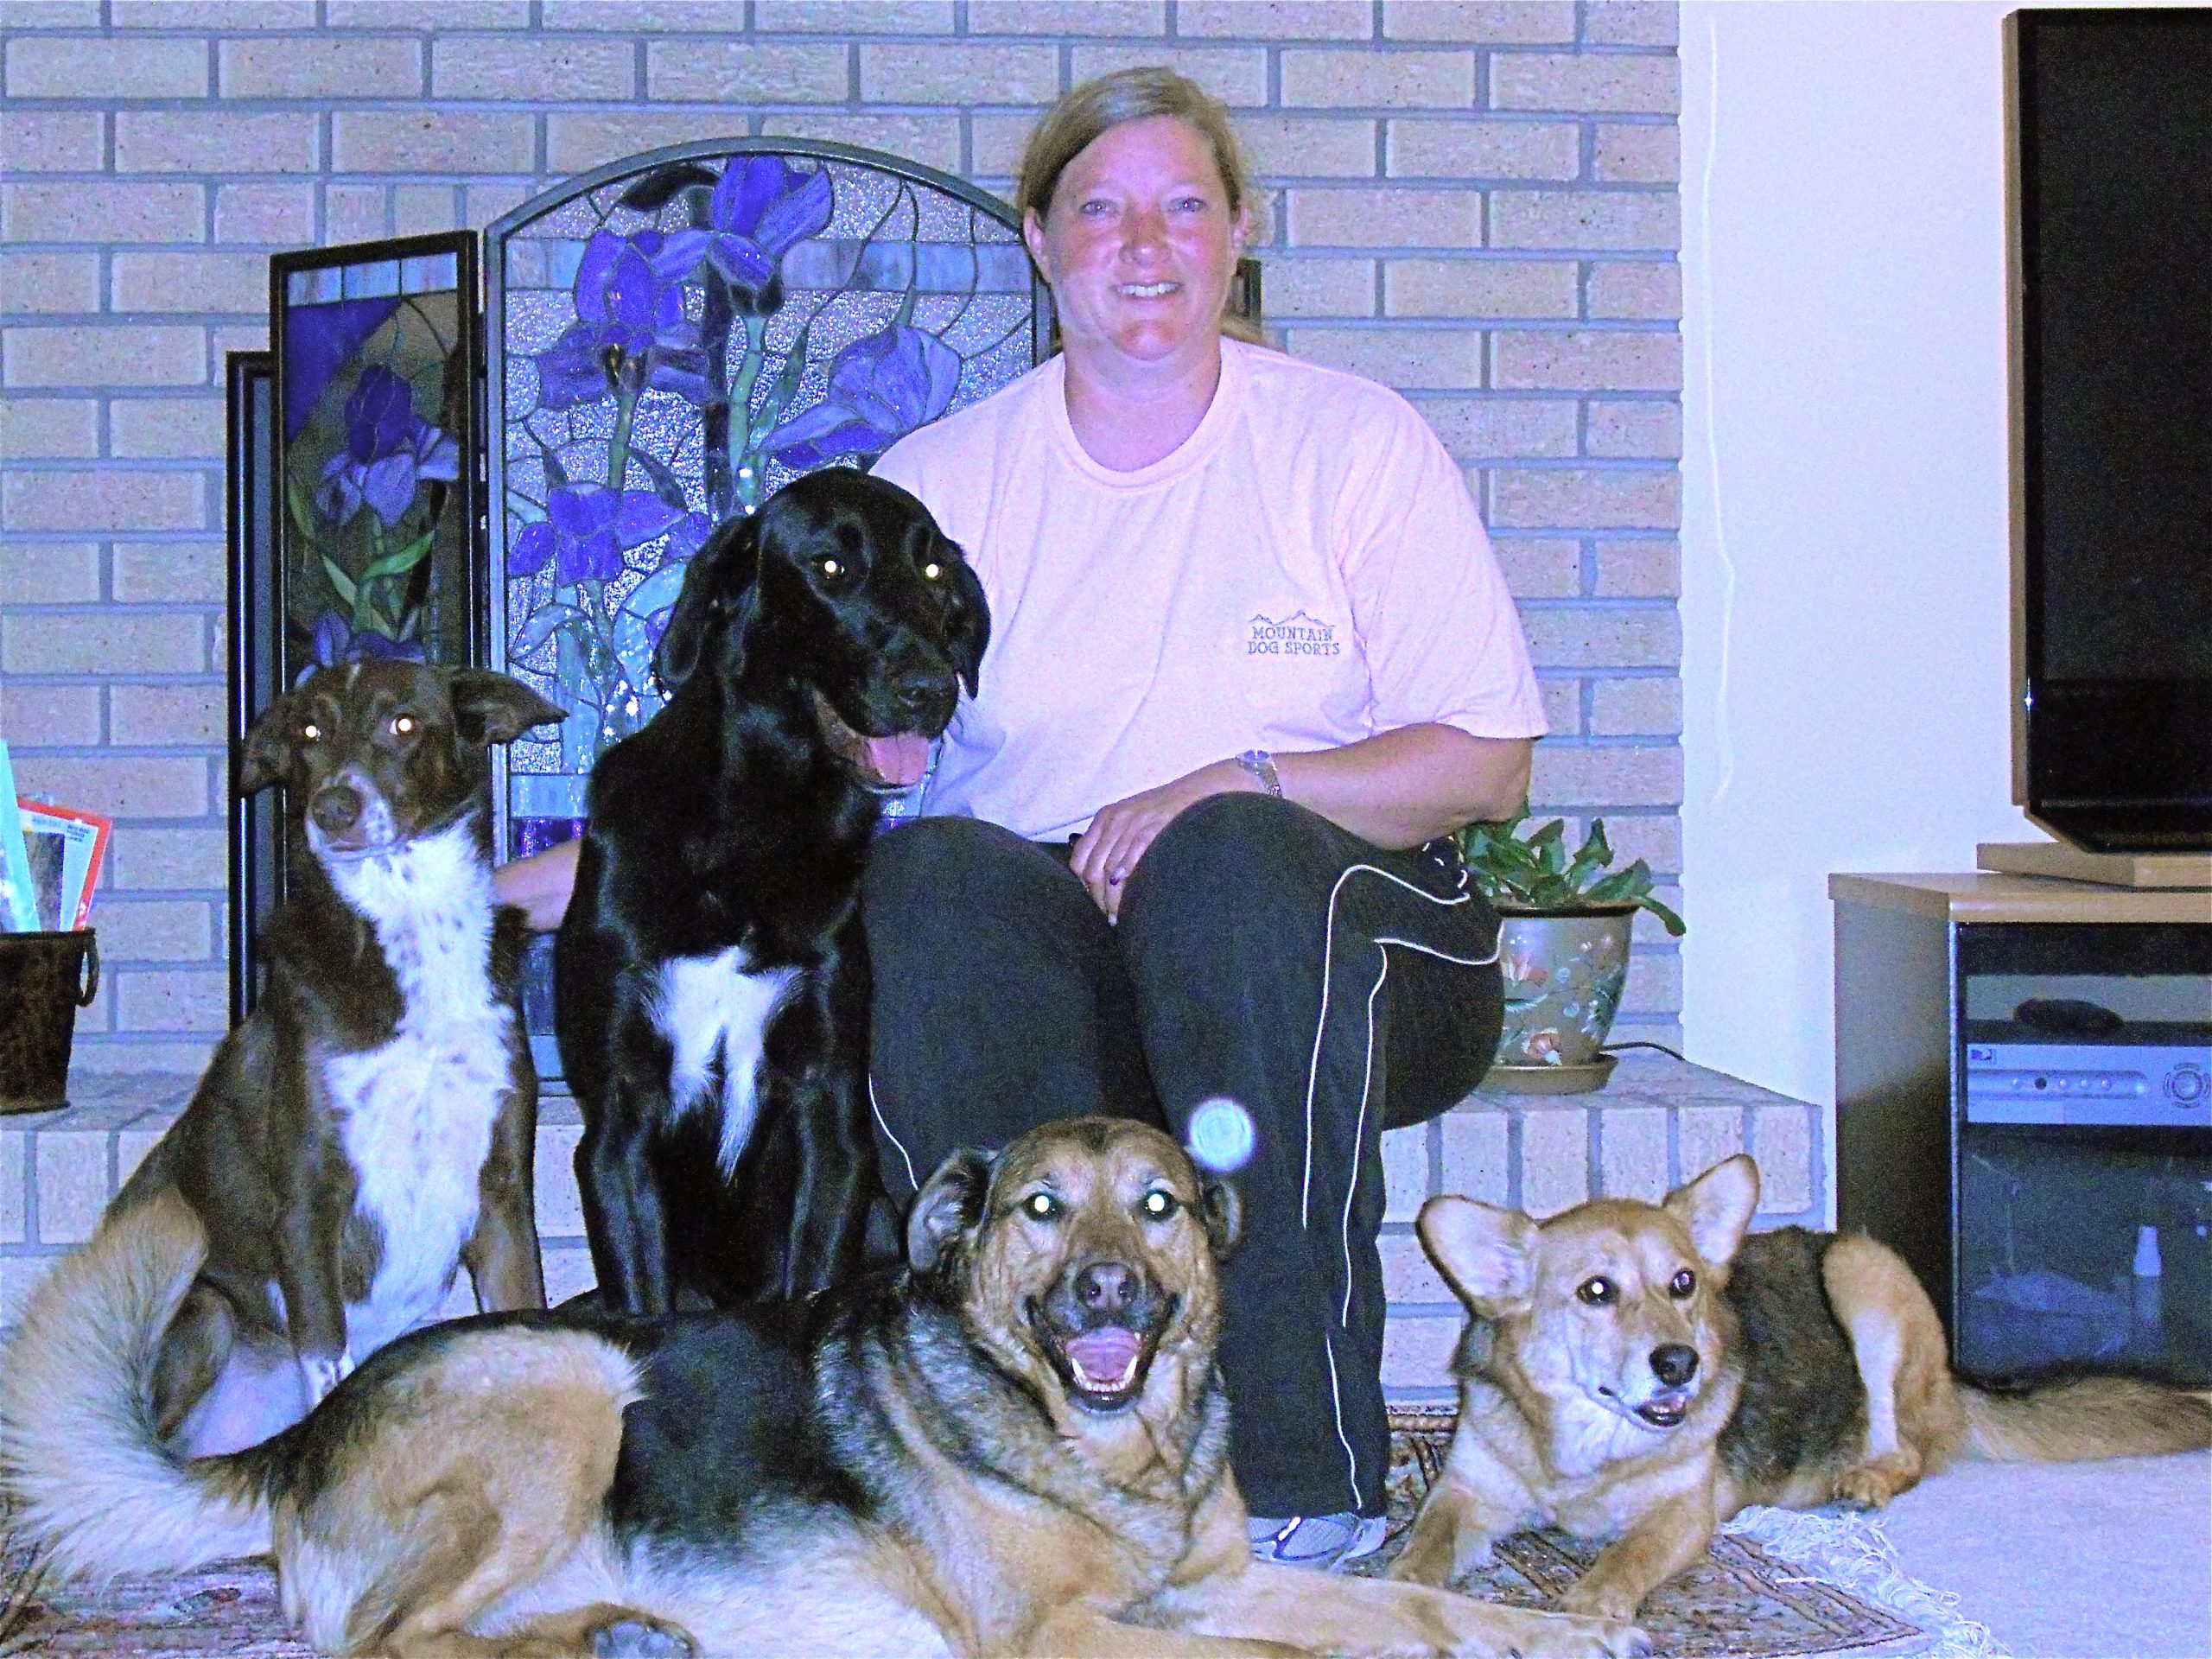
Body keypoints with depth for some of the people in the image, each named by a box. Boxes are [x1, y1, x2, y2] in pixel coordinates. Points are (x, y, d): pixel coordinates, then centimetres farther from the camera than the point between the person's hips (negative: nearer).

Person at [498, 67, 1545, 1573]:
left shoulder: (1354, 444, 4)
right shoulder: (948, 481, 9)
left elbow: (1487, 766, 0)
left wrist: (1237, 785, -16)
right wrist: (535, 885, -8)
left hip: (1340, 956, -1)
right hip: (1049, 971, 2)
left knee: (1230, 858, -35)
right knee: (925, 879, -31)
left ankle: (1309, 1463, -31)